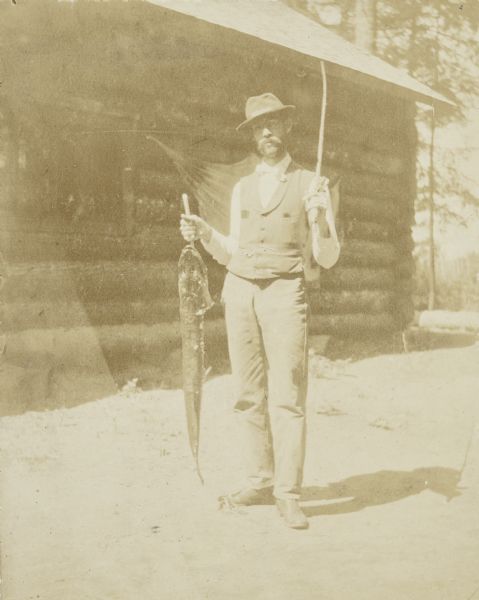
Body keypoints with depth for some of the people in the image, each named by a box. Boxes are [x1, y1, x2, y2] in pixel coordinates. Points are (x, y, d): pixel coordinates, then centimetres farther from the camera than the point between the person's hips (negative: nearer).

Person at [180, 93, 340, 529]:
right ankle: (260, 482, 14)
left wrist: (320, 220, -20)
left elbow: (327, 260, -2)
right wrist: (203, 233, -1)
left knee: (287, 396, -9)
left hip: (284, 293, -4)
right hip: (239, 292, 4)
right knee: (249, 395, 5)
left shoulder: (312, 185, 2)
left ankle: (288, 494, -5)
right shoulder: (242, 189, 14)